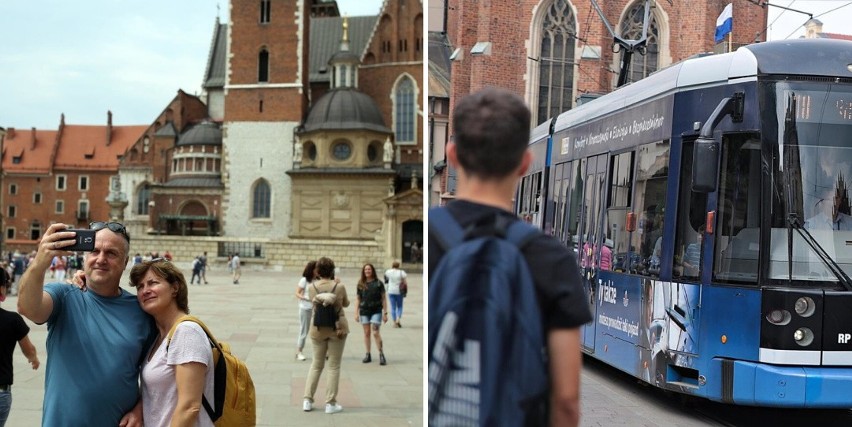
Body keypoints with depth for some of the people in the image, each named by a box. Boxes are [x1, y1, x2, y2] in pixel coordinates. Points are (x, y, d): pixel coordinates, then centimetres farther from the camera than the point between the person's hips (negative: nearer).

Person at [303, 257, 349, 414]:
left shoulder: (311, 287, -9)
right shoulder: (339, 286, -14)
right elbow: (346, 303, 5)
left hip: (318, 329, 2)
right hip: (337, 328, -2)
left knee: (316, 364, 17)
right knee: (334, 366, 7)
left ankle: (308, 400, 15)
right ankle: (330, 403, 9)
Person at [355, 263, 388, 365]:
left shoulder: (378, 283, 0)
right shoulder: (360, 284, 7)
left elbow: (383, 298, 2)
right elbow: (357, 299, 11)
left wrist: (385, 313, -1)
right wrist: (356, 313, 5)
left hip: (376, 311, -3)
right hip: (364, 311, 3)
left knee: (376, 332, -10)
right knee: (366, 333, 7)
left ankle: (381, 355, -4)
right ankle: (368, 355, 16)